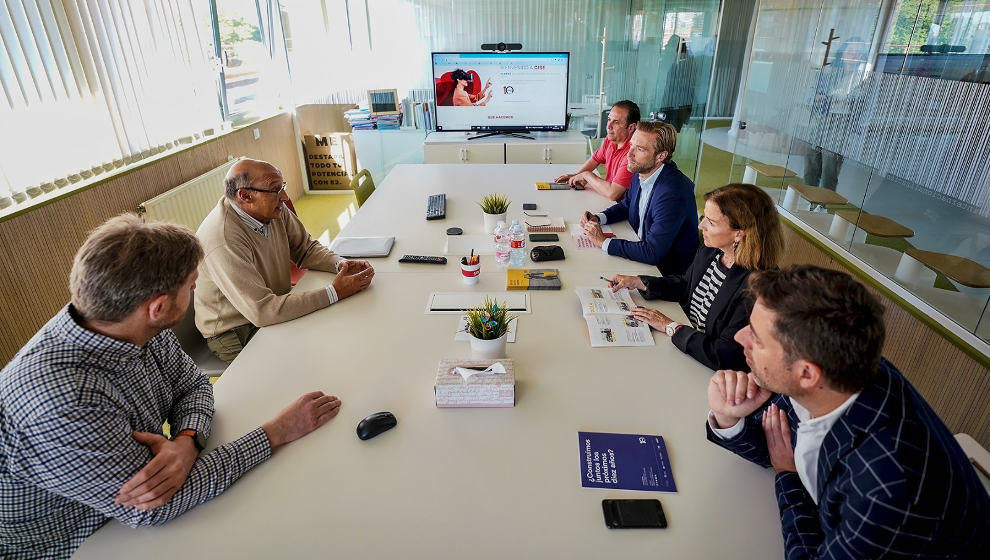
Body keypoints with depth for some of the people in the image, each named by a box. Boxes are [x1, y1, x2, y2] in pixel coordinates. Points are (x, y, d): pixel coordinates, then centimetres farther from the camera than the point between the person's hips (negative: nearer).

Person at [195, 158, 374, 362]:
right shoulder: (223, 242, -32)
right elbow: (261, 311, -35)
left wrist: (340, 264, -17)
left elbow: (305, 248, 5)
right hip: (236, 335, -7)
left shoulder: (273, 211, -8)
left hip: (278, 305, 8)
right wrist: (334, 293, -35)